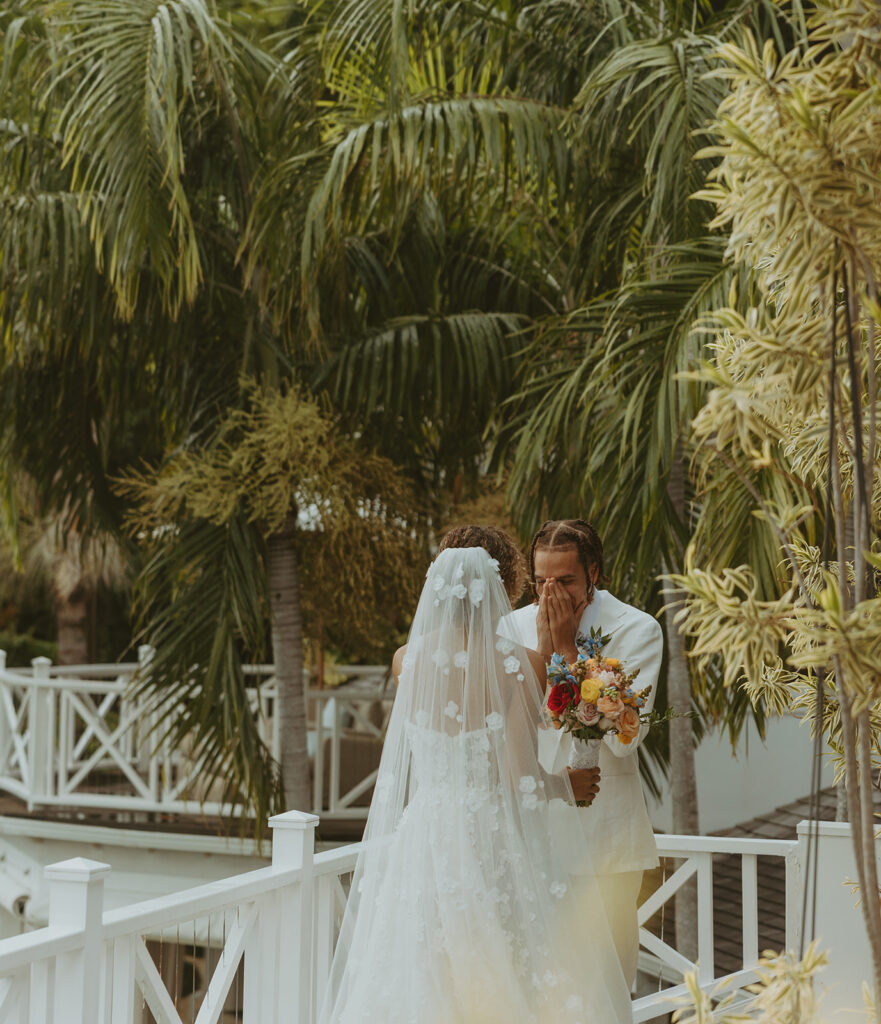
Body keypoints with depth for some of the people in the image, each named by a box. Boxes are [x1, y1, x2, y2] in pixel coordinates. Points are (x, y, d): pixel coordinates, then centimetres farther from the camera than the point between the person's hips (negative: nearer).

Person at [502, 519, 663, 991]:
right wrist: (544, 651, -11)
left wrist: (568, 650, -13)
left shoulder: (637, 630, -4)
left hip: (606, 833, -2)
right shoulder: (514, 625, 5)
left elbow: (625, 737, -14)